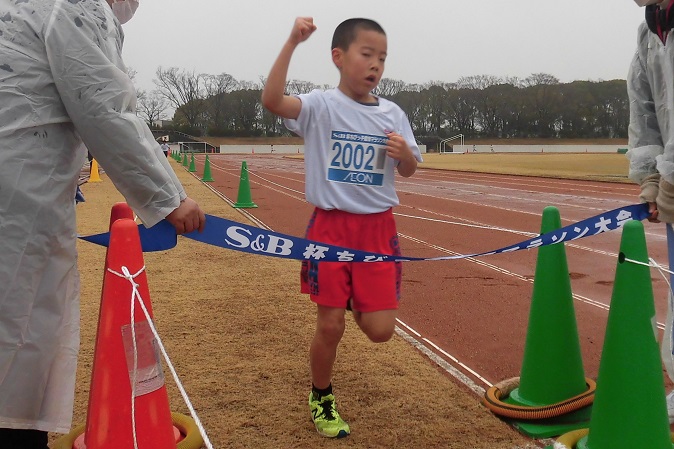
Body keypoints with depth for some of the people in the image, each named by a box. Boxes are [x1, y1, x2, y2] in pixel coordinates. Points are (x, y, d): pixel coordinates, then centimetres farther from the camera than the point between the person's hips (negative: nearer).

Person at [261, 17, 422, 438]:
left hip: (379, 228, 3)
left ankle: (357, 301, 36)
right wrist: (292, 43, -28)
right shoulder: (321, 106, -6)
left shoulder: (392, 114, 6)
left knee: (381, 329, -1)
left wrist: (404, 153, -10)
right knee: (330, 326, 3)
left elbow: (409, 170, 13)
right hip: (331, 226, -3)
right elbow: (272, 100, -23)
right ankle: (321, 398, 30)